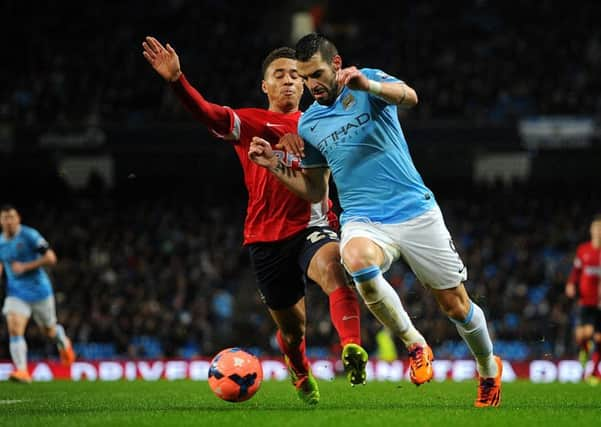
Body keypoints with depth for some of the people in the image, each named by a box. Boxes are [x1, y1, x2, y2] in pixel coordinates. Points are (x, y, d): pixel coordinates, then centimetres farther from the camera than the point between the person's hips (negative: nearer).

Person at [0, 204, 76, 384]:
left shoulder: (29, 235, -13)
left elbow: (51, 258, -17)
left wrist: (25, 267, -21)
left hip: (39, 290, -3)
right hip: (16, 293, 3)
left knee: (49, 330, 14)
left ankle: (64, 344, 49)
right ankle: (22, 371, -21)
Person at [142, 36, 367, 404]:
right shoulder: (250, 123, 1)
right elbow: (210, 114, -16)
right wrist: (177, 80, -37)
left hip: (312, 228, 0)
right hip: (267, 239, 0)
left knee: (333, 268, -36)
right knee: (292, 328, 12)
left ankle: (353, 350, -50)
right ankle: (302, 376, 44)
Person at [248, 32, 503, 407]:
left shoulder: (369, 81, 0)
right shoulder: (308, 124, 12)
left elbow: (409, 97, -23)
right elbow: (315, 191, 20)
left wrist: (369, 86, -43)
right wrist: (274, 165, 5)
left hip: (414, 209, -2)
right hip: (363, 221, 2)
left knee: (456, 306, 3)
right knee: (357, 259, -35)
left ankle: (489, 368, 35)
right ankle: (414, 344, -14)